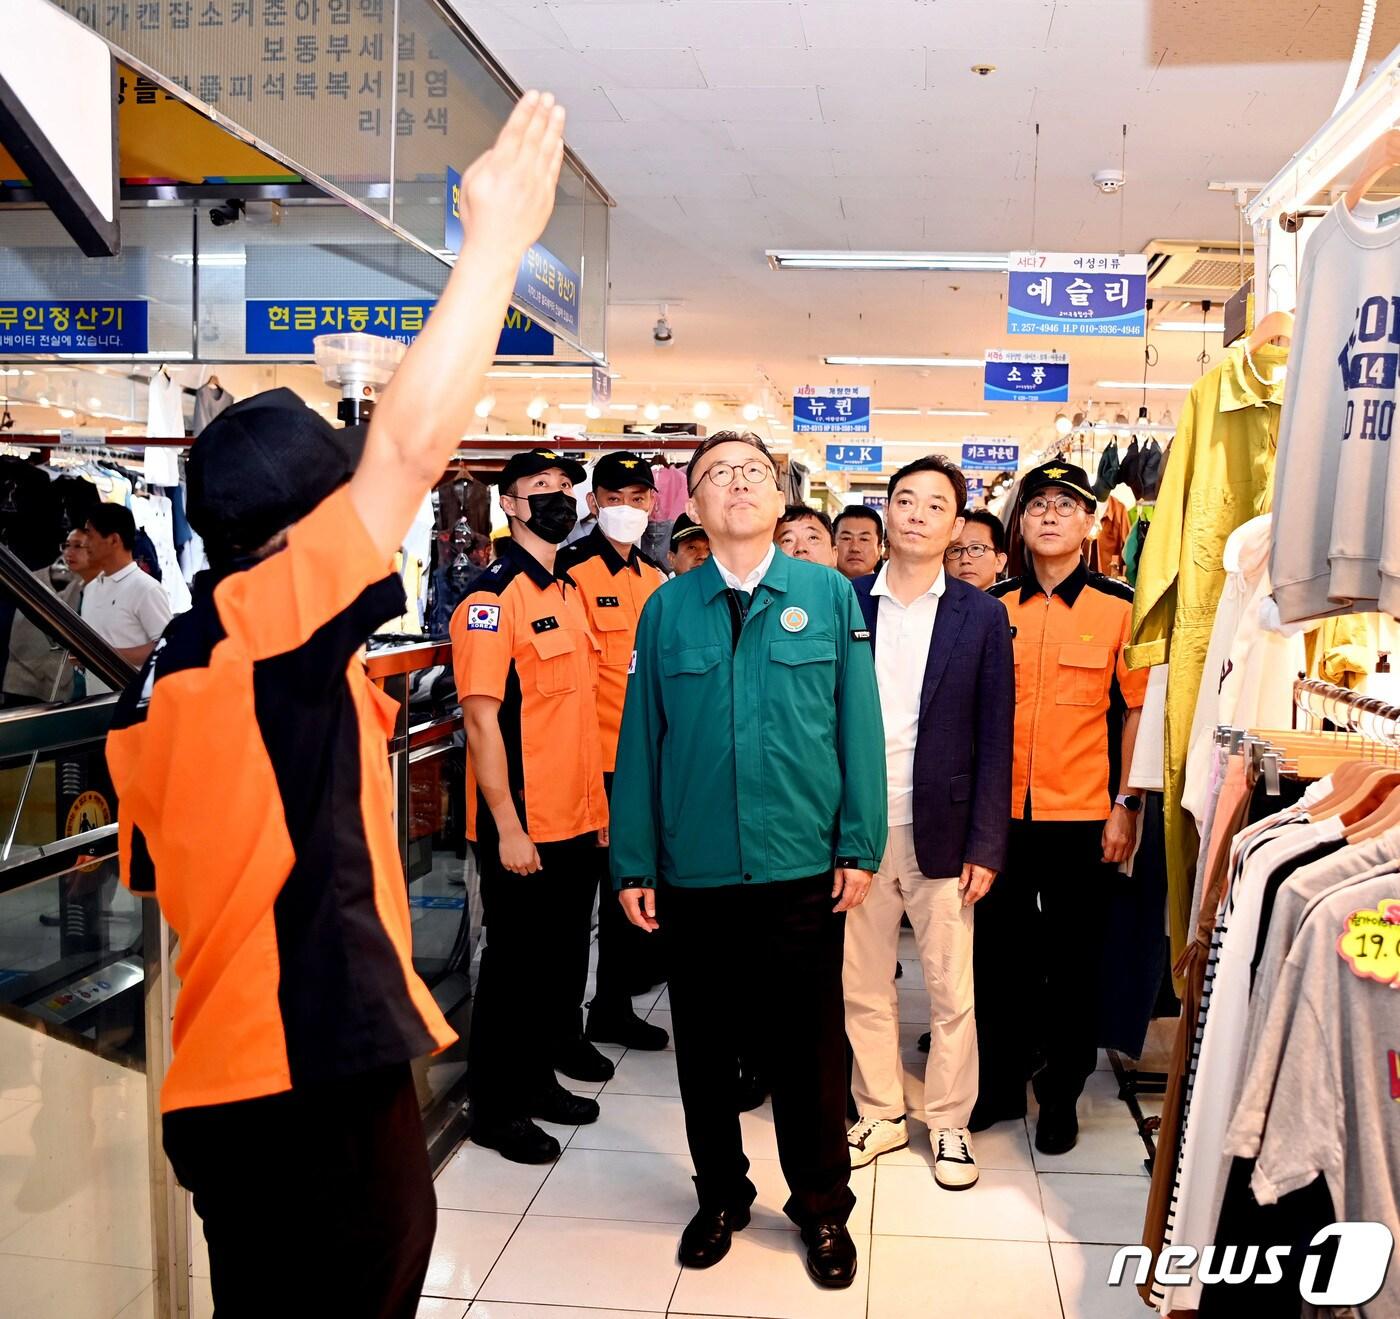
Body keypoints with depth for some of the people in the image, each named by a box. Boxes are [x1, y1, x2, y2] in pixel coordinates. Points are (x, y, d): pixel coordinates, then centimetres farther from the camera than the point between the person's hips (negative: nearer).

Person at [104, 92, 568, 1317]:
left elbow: (157, 881, 15)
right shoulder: (265, 626, -16)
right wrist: (499, 236, -14)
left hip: (232, 1077, 9)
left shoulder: (165, 674, 9)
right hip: (312, 1074, -9)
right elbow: (409, 444, -21)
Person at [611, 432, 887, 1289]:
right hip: (693, 872, 1)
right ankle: (721, 1196, 37)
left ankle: (823, 1208, 33)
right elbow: (641, 738, 2)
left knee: (808, 1048, 12)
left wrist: (859, 846, -4)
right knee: (706, 1045, 15)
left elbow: (857, 725, 0)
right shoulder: (666, 608, 2)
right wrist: (634, 863, 1)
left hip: (803, 868, -1)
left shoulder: (830, 594, 0)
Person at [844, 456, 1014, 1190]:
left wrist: (986, 845, -5)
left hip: (941, 836, -1)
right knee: (863, 989, 12)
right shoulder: (842, 603, 2)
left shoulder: (981, 616, 1)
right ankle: (879, 1116, 30)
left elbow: (995, 738, 0)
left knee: (951, 993, 8)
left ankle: (950, 1125, 27)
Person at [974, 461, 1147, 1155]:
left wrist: (1127, 805, -6)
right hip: (998, 812, 2)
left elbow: (1140, 708, -1)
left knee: (1072, 963, 10)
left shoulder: (1120, 606, -2)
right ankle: (999, 1084, 30)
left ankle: (1061, 1096, 27)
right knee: (994, 954, 12)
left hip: (1081, 816, -2)